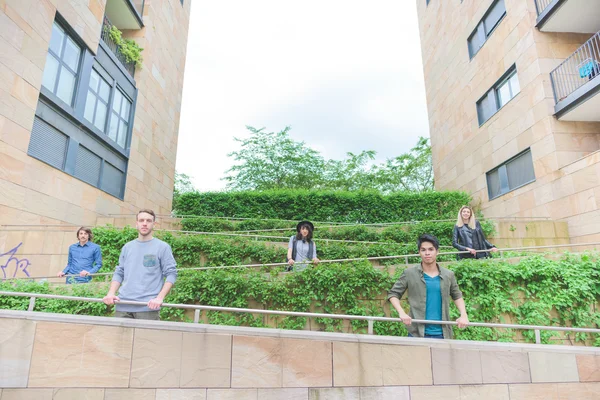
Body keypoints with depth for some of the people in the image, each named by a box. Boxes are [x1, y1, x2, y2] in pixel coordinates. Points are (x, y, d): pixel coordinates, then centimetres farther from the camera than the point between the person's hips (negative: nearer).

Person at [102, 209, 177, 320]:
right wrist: (111, 293, 0)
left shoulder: (162, 247, 0)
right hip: (123, 305, 4)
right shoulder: (127, 247, 14)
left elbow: (171, 274, -5)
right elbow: (119, 273, 16)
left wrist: (159, 298, -15)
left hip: (148, 307, -4)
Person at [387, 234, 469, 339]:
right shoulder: (409, 274, -3)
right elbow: (393, 294, 1)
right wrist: (402, 313, -13)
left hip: (442, 334, 3)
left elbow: (457, 296, 21)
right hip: (417, 333, -2)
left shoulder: (448, 275, 6)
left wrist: (464, 315, 7)